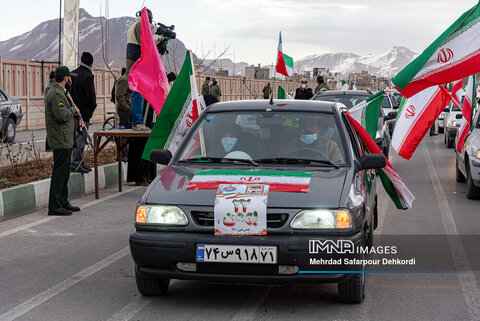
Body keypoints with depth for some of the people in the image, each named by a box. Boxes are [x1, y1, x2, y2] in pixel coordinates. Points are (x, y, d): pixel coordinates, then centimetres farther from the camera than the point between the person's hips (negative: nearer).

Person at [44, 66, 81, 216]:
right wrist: (73, 110, -9)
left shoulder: (58, 92, 18)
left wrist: (72, 111, 12)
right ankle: (54, 206, -8)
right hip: (60, 140, -11)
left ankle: (63, 202, 24)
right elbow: (62, 115, -25)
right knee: (59, 172, -9)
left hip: (64, 140, 11)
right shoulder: (56, 94, -16)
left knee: (64, 172, 16)